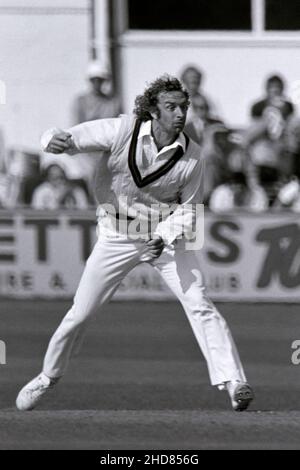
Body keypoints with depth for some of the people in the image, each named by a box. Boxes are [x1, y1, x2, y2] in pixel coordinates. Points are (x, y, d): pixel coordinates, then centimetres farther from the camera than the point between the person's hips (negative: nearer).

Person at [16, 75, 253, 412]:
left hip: (168, 235, 0)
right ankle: (48, 377, 27)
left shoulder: (191, 156, -15)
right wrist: (55, 142, -43)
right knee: (81, 313, 4)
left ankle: (232, 382, -15)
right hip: (117, 236, 0)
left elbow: (188, 207, -1)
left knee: (199, 304, -16)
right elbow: (64, 140, -18)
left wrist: (166, 237, -19)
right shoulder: (123, 131, -20)